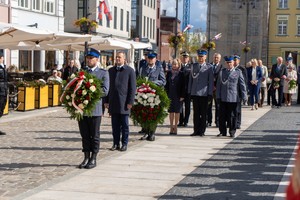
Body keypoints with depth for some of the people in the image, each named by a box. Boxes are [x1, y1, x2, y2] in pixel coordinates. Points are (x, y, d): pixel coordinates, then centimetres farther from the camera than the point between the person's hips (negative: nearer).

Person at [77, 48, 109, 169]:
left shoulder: (103, 73, 1)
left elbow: (105, 91, -9)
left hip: (95, 109, -4)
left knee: (94, 135, 3)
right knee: (84, 135, 8)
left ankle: (93, 159, 11)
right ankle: (86, 158, 17)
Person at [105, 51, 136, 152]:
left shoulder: (130, 71, 0)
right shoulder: (111, 70, 13)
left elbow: (132, 88, -3)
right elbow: (108, 86, 14)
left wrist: (130, 102, -9)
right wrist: (106, 101, 8)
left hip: (124, 102, -4)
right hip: (113, 102, 4)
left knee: (125, 125, 3)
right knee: (115, 125, 7)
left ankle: (124, 144, 10)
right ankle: (116, 143, 14)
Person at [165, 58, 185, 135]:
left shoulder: (181, 74, -2)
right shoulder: (169, 73, 8)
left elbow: (183, 85, -4)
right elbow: (167, 84, 9)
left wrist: (182, 96, -10)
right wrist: (166, 94, 2)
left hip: (178, 95, -3)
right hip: (170, 94, 3)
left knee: (177, 111, 2)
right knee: (171, 111, 5)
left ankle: (175, 127, 9)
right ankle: (171, 127, 12)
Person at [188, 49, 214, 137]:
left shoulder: (209, 67, 1)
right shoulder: (194, 66, 11)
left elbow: (211, 81, 0)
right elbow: (191, 79, 13)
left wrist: (210, 93, -6)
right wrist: (189, 91, 8)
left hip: (204, 93, -3)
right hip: (194, 93, 3)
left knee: (203, 113, 3)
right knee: (196, 113, 6)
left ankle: (202, 131, 9)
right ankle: (196, 130, 12)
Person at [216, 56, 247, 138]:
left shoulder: (238, 72, 3)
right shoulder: (222, 71, 11)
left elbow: (242, 84, 1)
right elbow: (219, 84, 10)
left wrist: (244, 97, -3)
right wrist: (218, 96, 4)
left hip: (233, 98, -2)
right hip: (223, 98, 2)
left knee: (232, 115, 2)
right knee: (222, 115, 4)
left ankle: (232, 132, 12)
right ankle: (222, 131, 13)